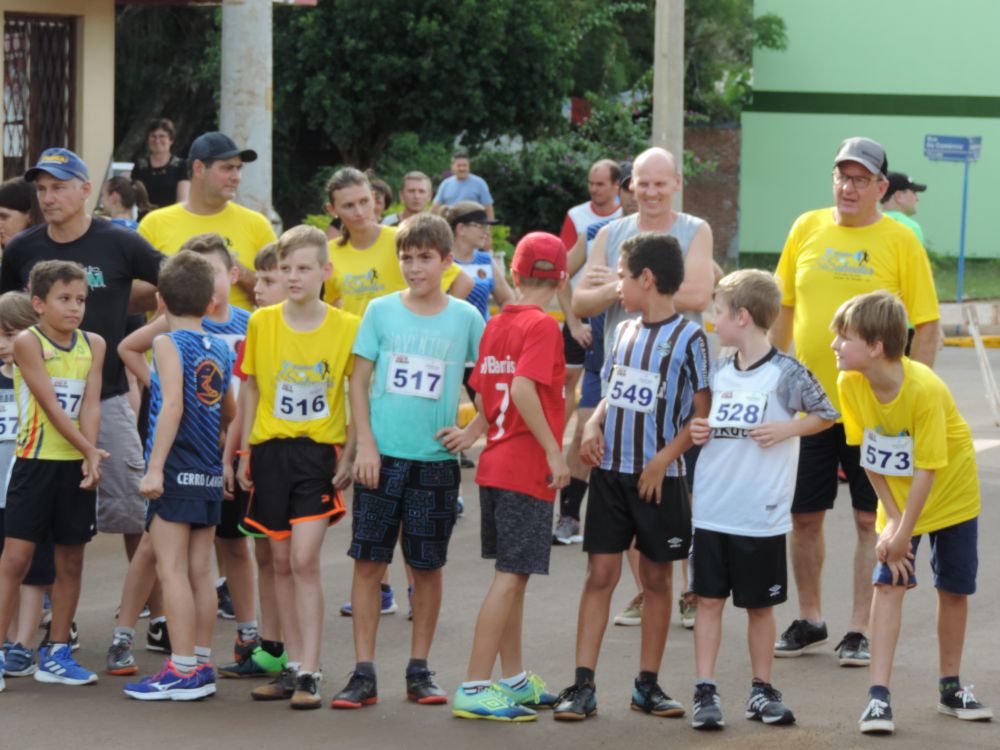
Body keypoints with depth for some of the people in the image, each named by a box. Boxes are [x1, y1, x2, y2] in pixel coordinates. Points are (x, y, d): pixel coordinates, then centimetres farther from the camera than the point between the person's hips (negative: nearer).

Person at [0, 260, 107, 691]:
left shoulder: (93, 345, 6)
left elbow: (91, 404, -2)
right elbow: (51, 405, -14)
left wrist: (90, 455, -15)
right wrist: (88, 448, -17)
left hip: (77, 466, 5)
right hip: (36, 461, -5)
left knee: (71, 561, 9)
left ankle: (56, 654, 18)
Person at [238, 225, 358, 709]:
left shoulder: (346, 327, -4)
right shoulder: (262, 323, 2)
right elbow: (252, 389, 10)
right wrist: (244, 453, 8)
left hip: (318, 451, -3)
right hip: (271, 450, 3)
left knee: (305, 561, -11)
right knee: (281, 563, 8)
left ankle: (309, 673, -8)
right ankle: (293, 666, 17)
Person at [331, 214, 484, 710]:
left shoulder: (465, 317, 3)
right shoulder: (382, 311, 3)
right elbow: (359, 381, 4)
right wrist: (365, 444, -5)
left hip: (435, 459, 0)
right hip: (382, 457, 0)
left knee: (428, 566, 6)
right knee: (368, 562, -1)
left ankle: (419, 670, 17)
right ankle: (364, 673, 3)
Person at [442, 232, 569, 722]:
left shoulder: (495, 325, 12)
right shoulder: (542, 326, -13)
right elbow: (524, 389, -24)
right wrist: (554, 451, -20)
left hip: (494, 466, 9)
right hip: (528, 470, -8)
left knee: (513, 576, 17)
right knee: (510, 577, -7)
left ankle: (515, 681, 25)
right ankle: (473, 689, -10)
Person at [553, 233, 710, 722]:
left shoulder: (688, 338, -7)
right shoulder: (623, 332, 10)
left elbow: (703, 414, -7)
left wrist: (663, 460, -14)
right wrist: (593, 427, -1)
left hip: (659, 478, -4)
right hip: (610, 473, 4)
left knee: (657, 579, 7)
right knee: (600, 574, 0)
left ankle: (648, 684, 15)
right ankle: (582, 686, -1)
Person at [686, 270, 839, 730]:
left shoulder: (785, 373, -8)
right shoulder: (718, 373, 8)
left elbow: (826, 414, 1)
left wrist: (786, 429, -13)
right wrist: (696, 431, 0)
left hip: (762, 516, -4)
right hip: (710, 510, 4)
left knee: (760, 605, 8)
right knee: (708, 600, 2)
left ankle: (762, 691, 19)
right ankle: (704, 692, 4)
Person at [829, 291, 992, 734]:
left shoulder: (925, 389, -31)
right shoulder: (850, 385, -18)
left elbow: (926, 470, -26)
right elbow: (868, 456, -8)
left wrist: (904, 533, -22)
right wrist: (891, 517, -12)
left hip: (951, 495, -3)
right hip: (897, 500, 3)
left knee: (954, 590, 6)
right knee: (888, 584, -11)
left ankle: (950, 688, 25)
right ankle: (878, 694, -15)